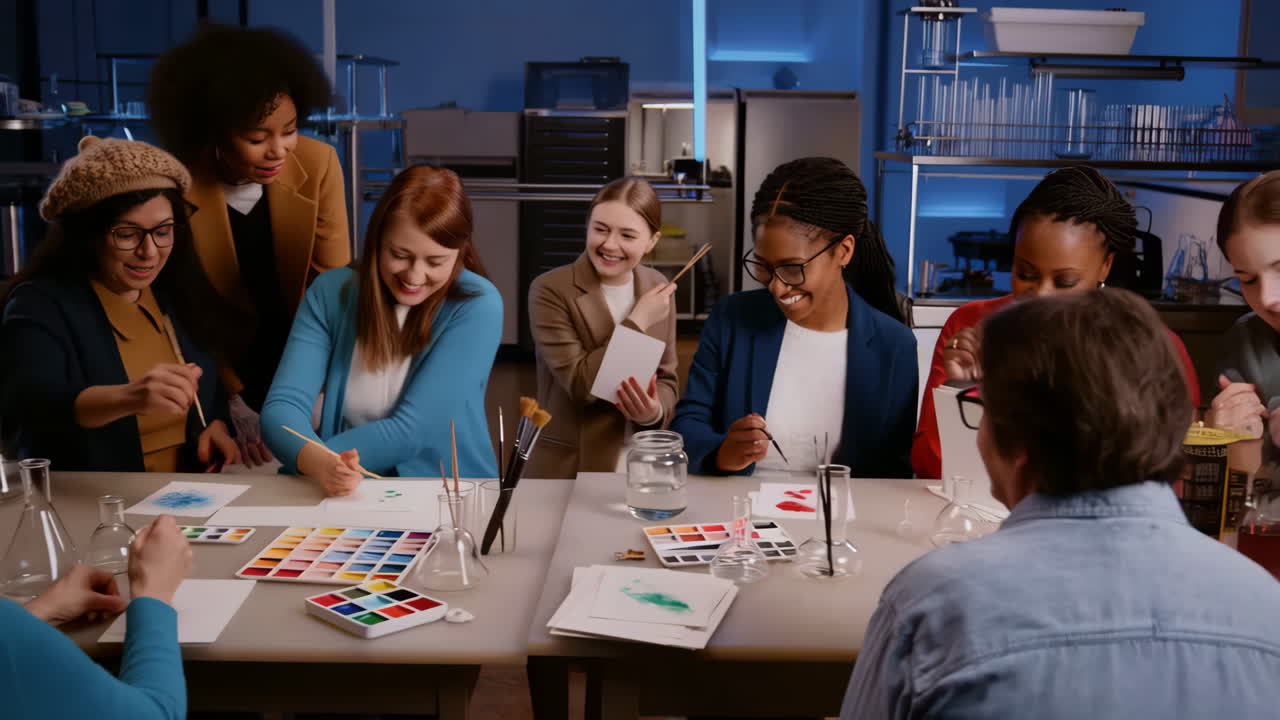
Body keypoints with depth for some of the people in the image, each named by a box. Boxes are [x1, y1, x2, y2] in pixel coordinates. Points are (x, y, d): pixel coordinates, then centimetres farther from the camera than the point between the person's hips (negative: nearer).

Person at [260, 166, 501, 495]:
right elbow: (283, 405, -10)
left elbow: (411, 431, -15)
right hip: (346, 496, 3)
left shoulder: (477, 306, -11)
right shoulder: (331, 292, -2)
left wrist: (306, 456, -21)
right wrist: (316, 461, -30)